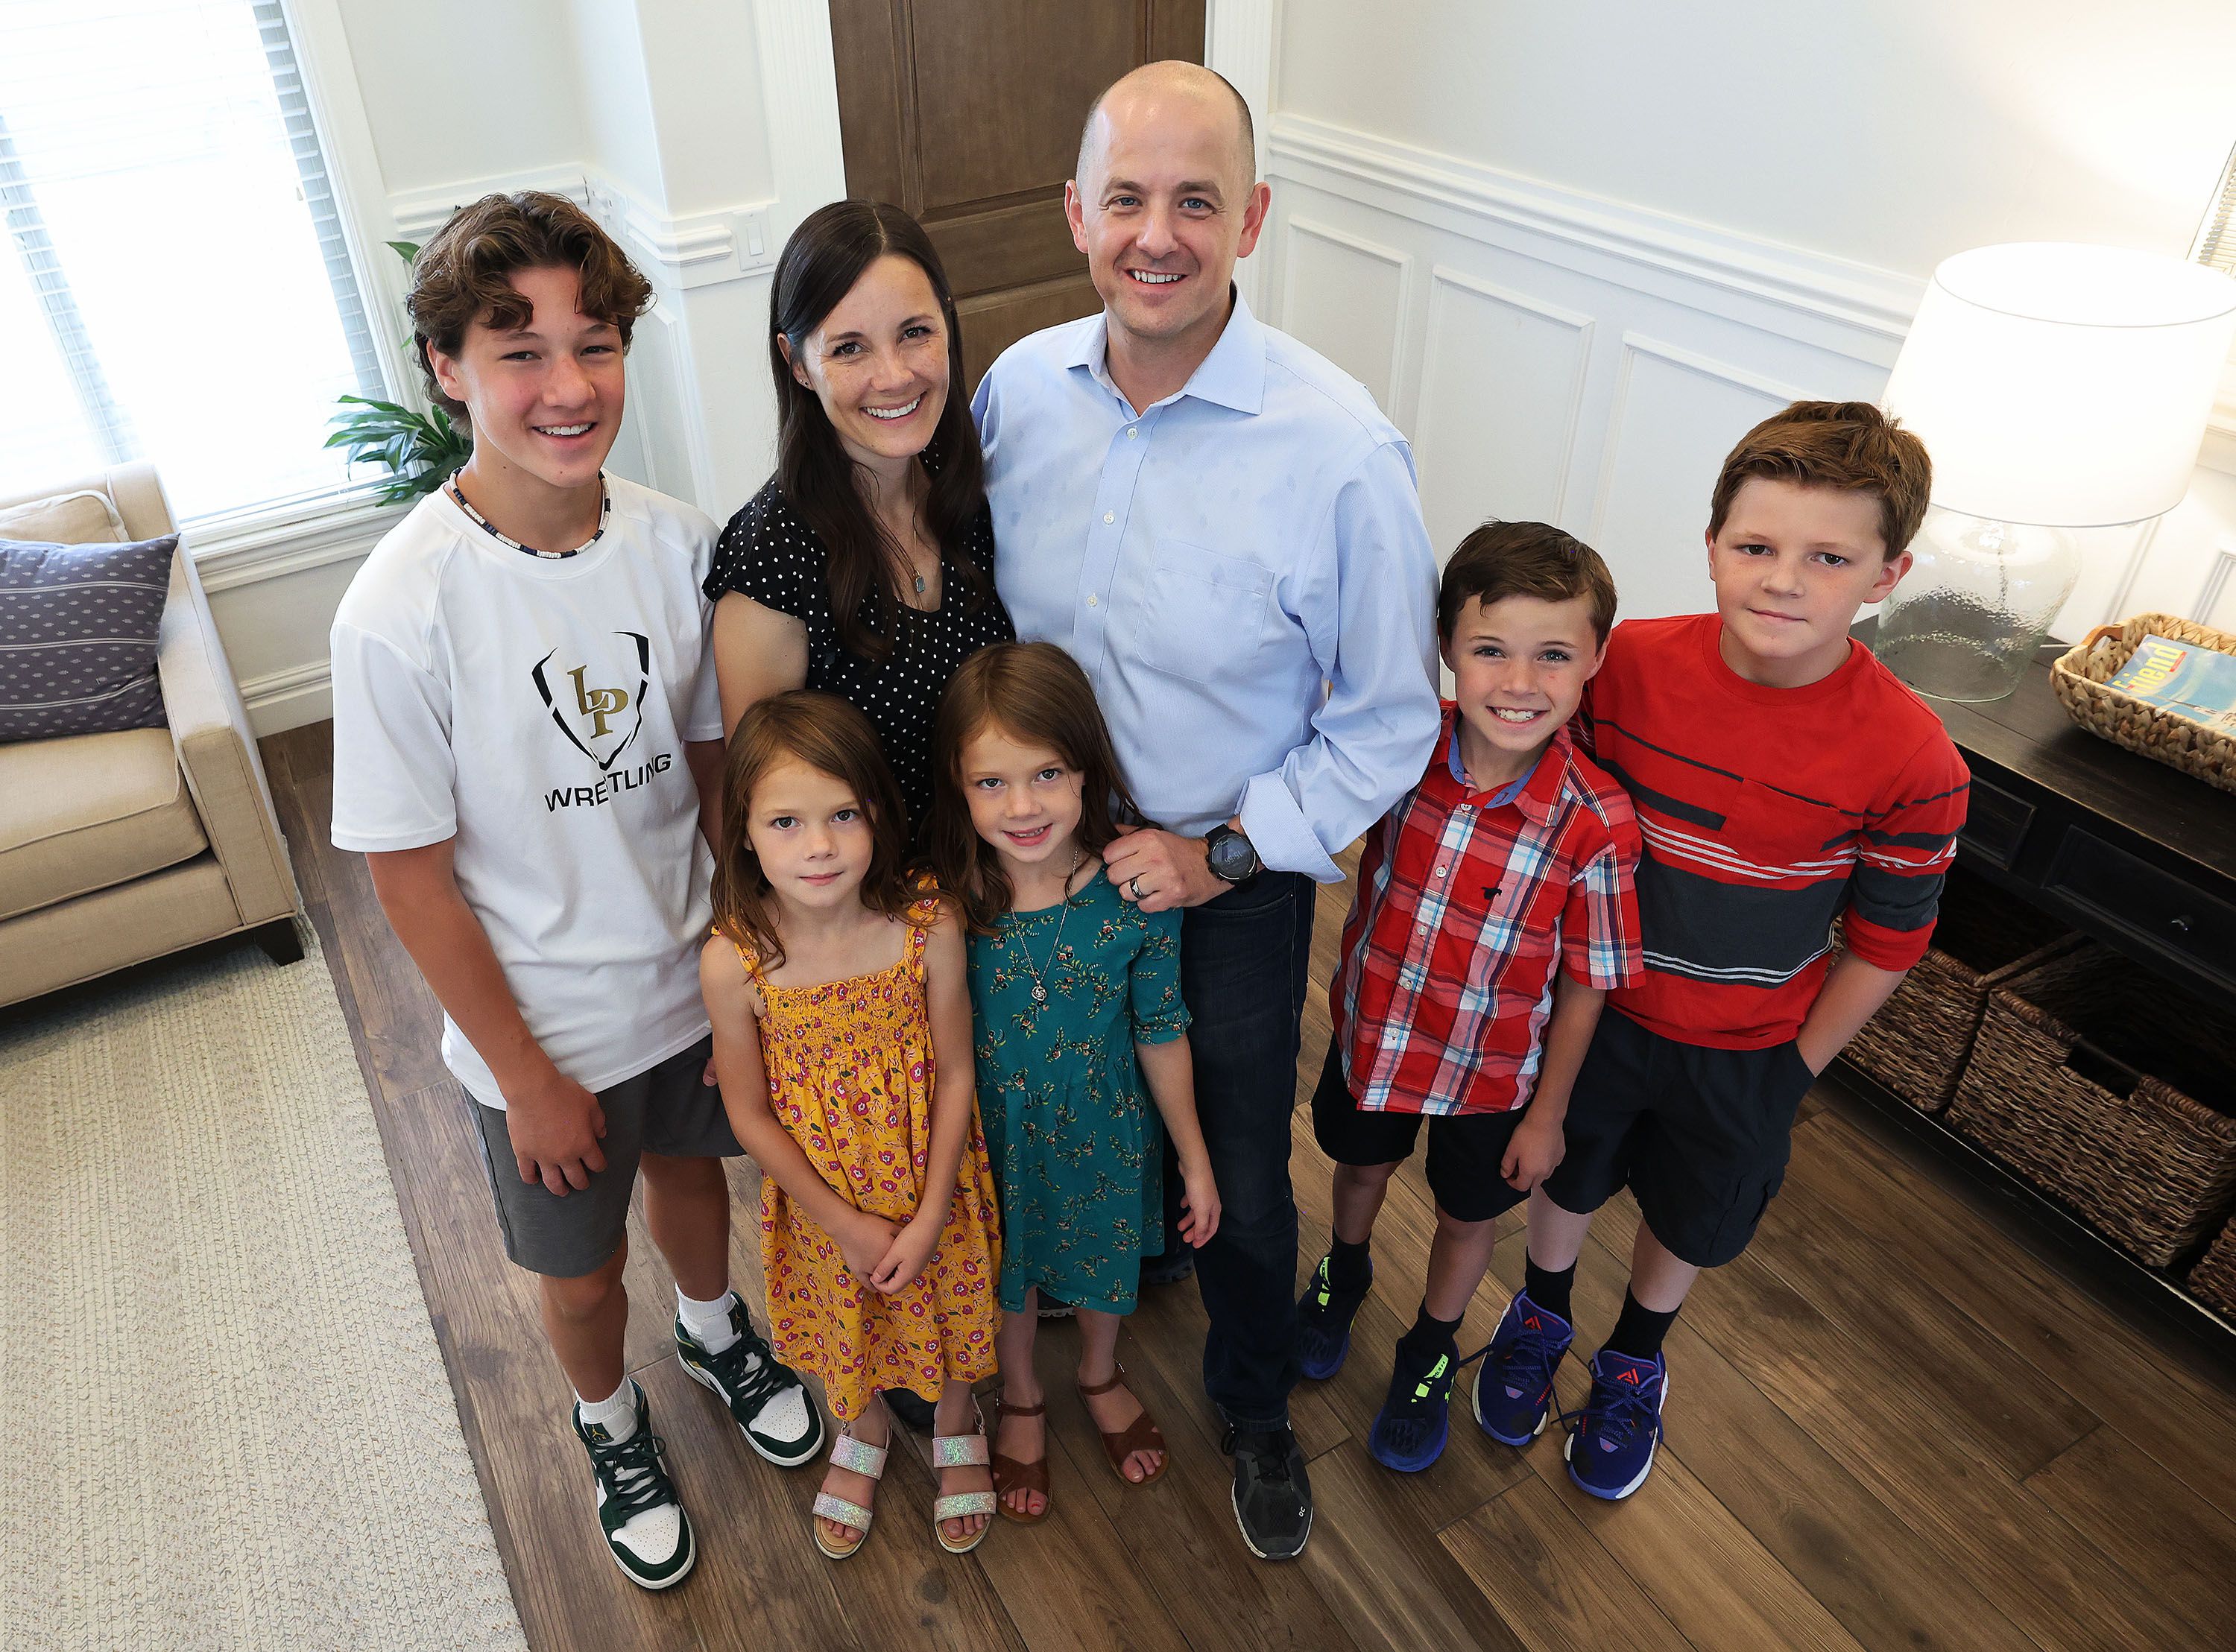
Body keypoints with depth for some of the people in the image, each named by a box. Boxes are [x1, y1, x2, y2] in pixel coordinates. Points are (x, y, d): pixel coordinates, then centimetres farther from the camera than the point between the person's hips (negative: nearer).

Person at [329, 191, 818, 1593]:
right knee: (580, 1268, 20)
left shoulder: (677, 543, -14)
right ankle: (614, 1423, 54)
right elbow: (412, 871, -17)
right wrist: (527, 1076, -11)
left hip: (693, 979, 3)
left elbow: (712, 755, -1)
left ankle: (717, 1331, 61)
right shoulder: (404, 609, -25)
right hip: (541, 1023, -3)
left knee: (693, 1170, 29)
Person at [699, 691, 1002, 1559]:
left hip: (931, 1193, 0)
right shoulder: (733, 963, -25)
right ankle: (862, 1429, 60)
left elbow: (955, 1077, -14)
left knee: (943, 1312, 25)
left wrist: (929, 1219, -13)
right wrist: (848, 1225, -11)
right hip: (823, 1205, 0)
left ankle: (955, 1423, 59)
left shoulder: (928, 929, -25)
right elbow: (750, 1115, -13)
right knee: (846, 1333, 27)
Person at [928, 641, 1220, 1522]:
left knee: (1105, 1259, 28)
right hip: (992, 1135, 0)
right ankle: (1021, 1400, 58)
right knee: (1007, 1269, 25)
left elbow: (1161, 1030, -11)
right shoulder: (944, 896, -25)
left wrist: (1194, 1156, -2)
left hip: (1104, 1134, 1)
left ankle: (1101, 1378, 62)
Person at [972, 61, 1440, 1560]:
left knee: (1242, 1176, 15)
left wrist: (1225, 850, -17)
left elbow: (1391, 718, -13)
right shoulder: (1018, 387, -9)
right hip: (1044, 861, 4)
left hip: (1231, 877, -3)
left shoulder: (1342, 451, -23)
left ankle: (1256, 1408, 46)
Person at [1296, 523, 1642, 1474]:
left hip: (1492, 1071, -2)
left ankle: (1430, 1352, 53)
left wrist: (1546, 1115, -6)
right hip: (1372, 1030, 2)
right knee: (1362, 1165, 29)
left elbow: (1586, 985, -14)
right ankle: (1346, 1270, 62)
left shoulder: (1595, 824, -27)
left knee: (1466, 1217, 23)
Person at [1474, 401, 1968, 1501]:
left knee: (1688, 1222, 22)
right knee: (1567, 1174, 23)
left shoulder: (1911, 762, -24)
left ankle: (1634, 1364, 53)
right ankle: (1541, 1316, 54)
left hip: (1746, 1051, 0)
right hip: (1596, 1005, 1)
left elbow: (1883, 944, -9)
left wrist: (1794, 1071, -3)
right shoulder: (1629, 665, -20)